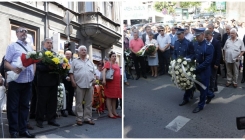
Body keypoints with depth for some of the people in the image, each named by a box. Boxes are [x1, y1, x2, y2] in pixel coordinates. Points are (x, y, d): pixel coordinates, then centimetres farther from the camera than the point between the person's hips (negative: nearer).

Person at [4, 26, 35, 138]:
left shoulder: (30, 48, 16)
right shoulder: (12, 46, -2)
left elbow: (34, 62, 21)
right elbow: (6, 63, -7)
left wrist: (33, 73, 6)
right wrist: (13, 68, -26)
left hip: (28, 81, 6)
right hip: (16, 81, -6)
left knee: (24, 106, 12)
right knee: (13, 107, 0)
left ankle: (23, 129, 20)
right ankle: (13, 131, 9)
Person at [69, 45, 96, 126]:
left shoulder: (90, 62, 19)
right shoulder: (75, 61, 6)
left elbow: (94, 73, 20)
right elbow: (71, 73, 1)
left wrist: (94, 79, 4)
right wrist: (73, 82, -9)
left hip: (90, 85, 4)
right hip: (79, 85, -4)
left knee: (89, 103, 5)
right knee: (79, 103, 0)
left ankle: (88, 118, 12)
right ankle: (79, 119, 5)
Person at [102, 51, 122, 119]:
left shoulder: (116, 64, 20)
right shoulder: (108, 63, -4)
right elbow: (104, 71, -16)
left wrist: (120, 82, 25)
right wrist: (104, 79, -29)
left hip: (117, 83, 8)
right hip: (110, 82, -8)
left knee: (115, 97, 11)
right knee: (109, 97, -4)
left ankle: (114, 112, 18)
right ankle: (110, 113, -3)